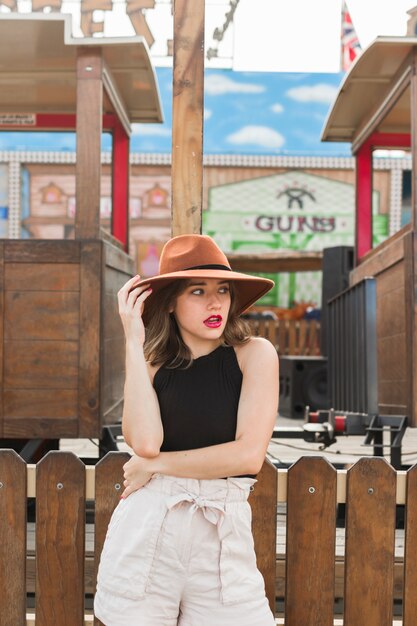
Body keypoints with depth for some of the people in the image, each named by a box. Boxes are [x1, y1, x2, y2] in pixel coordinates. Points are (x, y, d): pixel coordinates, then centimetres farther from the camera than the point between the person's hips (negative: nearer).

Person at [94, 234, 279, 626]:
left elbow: (249, 454, -12)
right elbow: (145, 441, -14)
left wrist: (154, 465, -6)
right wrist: (134, 342, -9)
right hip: (146, 532, 2)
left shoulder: (254, 354, -2)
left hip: (223, 536, -1)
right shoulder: (152, 364, 5)